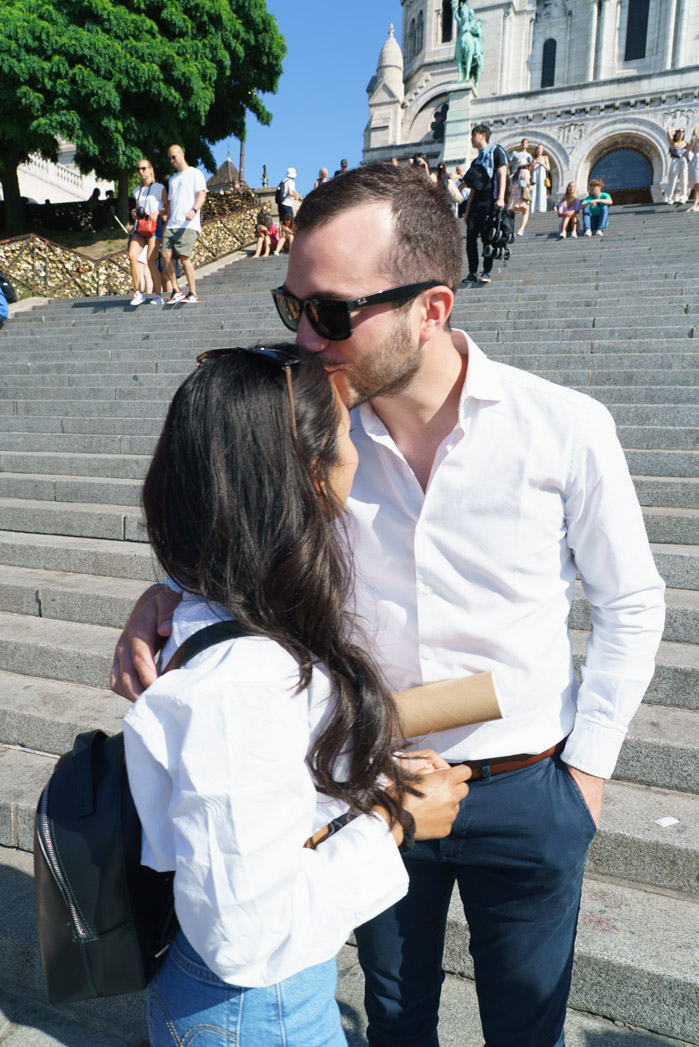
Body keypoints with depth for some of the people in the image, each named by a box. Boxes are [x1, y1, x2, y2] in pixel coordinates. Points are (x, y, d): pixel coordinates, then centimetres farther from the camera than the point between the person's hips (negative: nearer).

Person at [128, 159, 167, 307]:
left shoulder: (160, 188, 6)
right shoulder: (137, 191, 21)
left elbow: (168, 207, 3)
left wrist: (158, 212, -15)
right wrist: (134, 214, 7)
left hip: (154, 225, -5)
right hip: (139, 227, 5)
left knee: (150, 261, -16)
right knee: (132, 256, -16)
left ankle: (158, 295, -5)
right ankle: (138, 293, -11)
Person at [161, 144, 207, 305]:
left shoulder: (195, 173, 6)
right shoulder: (172, 179, 27)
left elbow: (202, 195, -6)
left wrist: (194, 210, -25)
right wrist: (166, 223, 22)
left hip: (188, 225, -7)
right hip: (172, 225, 7)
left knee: (184, 257, -17)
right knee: (166, 255, -7)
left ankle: (193, 295, -11)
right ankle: (176, 291, 0)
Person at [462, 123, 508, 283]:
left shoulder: (496, 151, 6)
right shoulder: (476, 161, 27)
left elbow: (502, 174, -5)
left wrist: (500, 198, -18)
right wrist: (467, 210, 19)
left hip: (489, 201, -7)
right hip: (475, 204, 7)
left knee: (487, 237, -10)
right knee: (470, 238, -4)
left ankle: (487, 272, -8)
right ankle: (472, 273, -2)